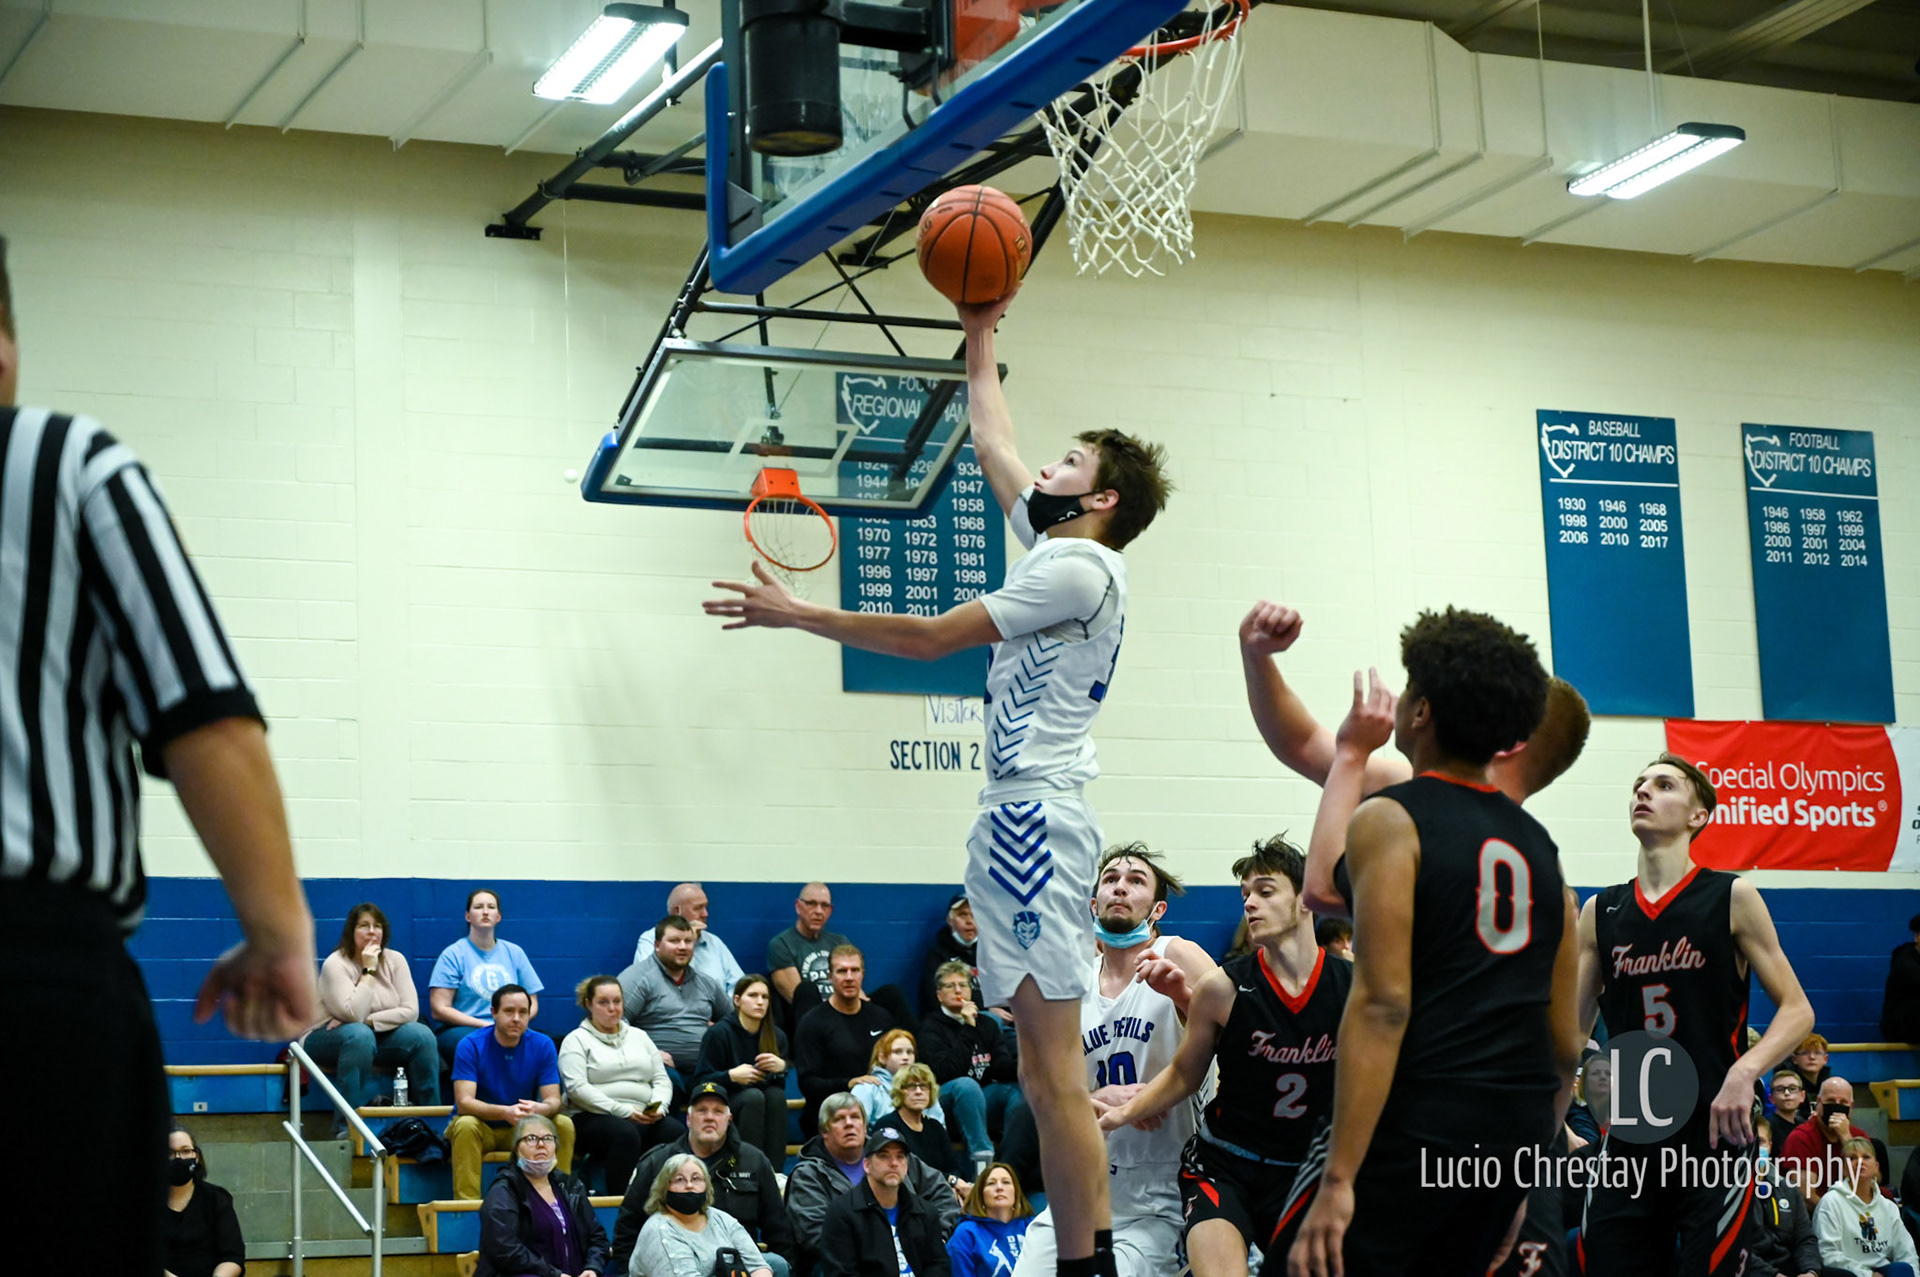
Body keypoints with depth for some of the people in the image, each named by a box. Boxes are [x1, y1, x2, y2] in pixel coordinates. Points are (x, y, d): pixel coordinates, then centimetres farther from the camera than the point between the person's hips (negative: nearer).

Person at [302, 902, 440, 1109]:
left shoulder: (395, 960, 0)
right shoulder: (335, 965, -14)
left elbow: (411, 1011, -10)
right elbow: (354, 1015, -27)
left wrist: (367, 1020, -20)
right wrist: (368, 970, -23)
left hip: (377, 1037, 5)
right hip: (328, 1041, -4)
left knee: (422, 1034, -21)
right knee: (360, 1034, -37)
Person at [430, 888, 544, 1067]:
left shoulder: (514, 952, 17)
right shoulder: (453, 955, 4)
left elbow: (532, 1004, 17)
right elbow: (439, 1010, -4)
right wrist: (486, 1025, -13)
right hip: (457, 1030, -3)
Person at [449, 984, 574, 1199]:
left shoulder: (543, 1045, -6)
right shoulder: (471, 1045, -15)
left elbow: (553, 1100, -10)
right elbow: (464, 1102, -24)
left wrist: (541, 1109, -36)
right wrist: (505, 1112, -42)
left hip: (525, 1129, 2)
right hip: (481, 1127, -2)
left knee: (564, 1125, -22)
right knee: (465, 1125, -35)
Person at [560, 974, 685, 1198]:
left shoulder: (639, 1037, 24)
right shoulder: (577, 1040, 7)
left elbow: (661, 1080, 18)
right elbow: (577, 1088, -7)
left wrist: (659, 1108, -6)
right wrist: (623, 1111, -16)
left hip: (644, 1119, 4)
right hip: (591, 1118, -4)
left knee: (677, 1132, -28)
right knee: (625, 1134, -38)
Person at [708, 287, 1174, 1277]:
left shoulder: (1078, 568, -8)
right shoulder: (1060, 550, 19)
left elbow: (930, 637, -9)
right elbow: (992, 444, 33)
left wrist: (795, 613, -3)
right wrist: (980, 339, 38)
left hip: (1036, 820, -10)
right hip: (1021, 818, 10)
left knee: (1054, 1070, -13)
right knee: (1044, 1072, 8)